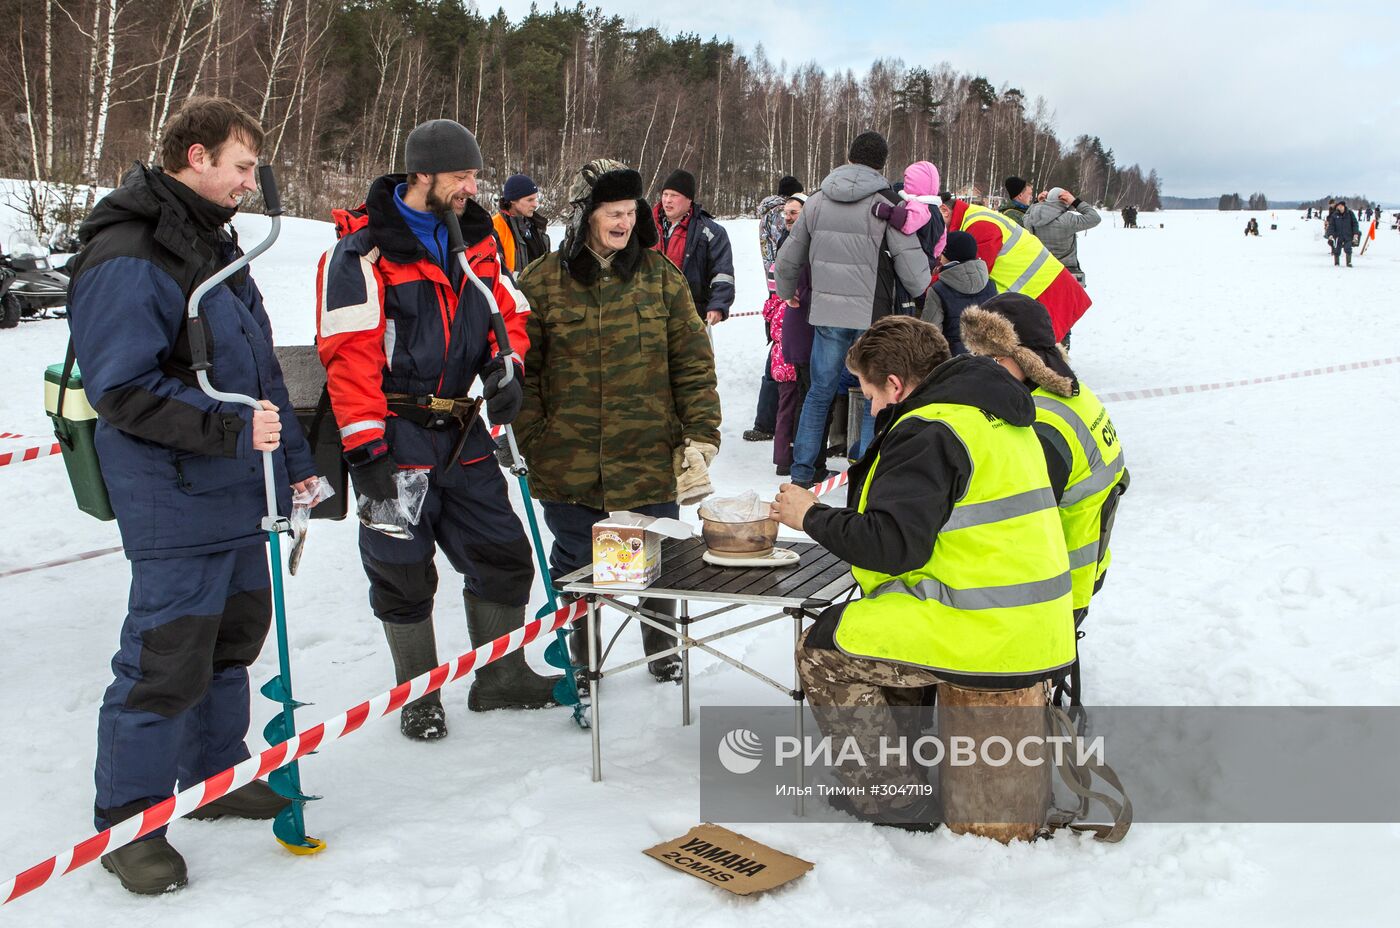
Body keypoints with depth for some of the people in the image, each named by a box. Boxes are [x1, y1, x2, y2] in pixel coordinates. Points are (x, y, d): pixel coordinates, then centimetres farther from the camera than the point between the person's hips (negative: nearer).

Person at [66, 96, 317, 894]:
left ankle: (216, 774, 35)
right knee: (169, 659, -3)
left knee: (234, 632, 18)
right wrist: (229, 428, -24)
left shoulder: (213, 243, 14)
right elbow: (123, 391, -19)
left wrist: (292, 456, 18)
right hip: (175, 504, -9)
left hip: (239, 492, 9)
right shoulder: (124, 259, -16)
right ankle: (127, 820, 14)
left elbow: (259, 364, 19)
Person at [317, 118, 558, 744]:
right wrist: (365, 447, -19)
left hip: (463, 434, 6)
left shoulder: (477, 239, 10)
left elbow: (509, 311, 17)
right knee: (403, 573, 5)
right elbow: (349, 352, -15)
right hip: (395, 439, -6)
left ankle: (502, 677, 26)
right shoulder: (364, 249, -10)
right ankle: (419, 695, 23)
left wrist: (505, 364, -5)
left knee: (503, 556, 9)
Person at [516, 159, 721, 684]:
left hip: (651, 459, 1)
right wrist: (535, 444, -5)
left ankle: (662, 648, 37)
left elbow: (693, 361, 1)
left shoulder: (660, 275, 1)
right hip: (569, 464, -1)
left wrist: (699, 437, -6)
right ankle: (580, 657, 34)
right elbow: (521, 371, 1)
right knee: (575, 566, 12)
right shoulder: (541, 282, -3)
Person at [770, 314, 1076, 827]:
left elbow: (893, 545, -23)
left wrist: (813, 516, -9)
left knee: (822, 649, 3)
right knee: (877, 619, 28)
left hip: (985, 638, -10)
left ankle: (889, 799, 8)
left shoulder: (927, 431, -16)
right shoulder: (994, 412, 15)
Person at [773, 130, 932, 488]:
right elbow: (911, 262, -10)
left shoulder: (817, 201, 6)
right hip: (872, 315, -4)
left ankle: (802, 470, 19)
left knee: (820, 390, 15)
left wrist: (787, 292, 34)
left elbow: (788, 259, 15)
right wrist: (928, 295, 10)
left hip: (827, 313, 4)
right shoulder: (886, 202, -8)